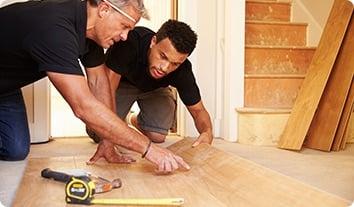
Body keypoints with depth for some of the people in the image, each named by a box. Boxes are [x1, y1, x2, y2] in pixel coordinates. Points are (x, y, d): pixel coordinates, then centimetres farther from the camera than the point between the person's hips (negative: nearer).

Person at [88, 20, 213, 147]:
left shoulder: (182, 70, -30)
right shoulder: (130, 42, -41)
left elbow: (198, 110, -20)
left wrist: (207, 132, -44)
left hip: (154, 89, 2)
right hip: (122, 82, -2)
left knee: (157, 136, -14)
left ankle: (137, 120, 21)